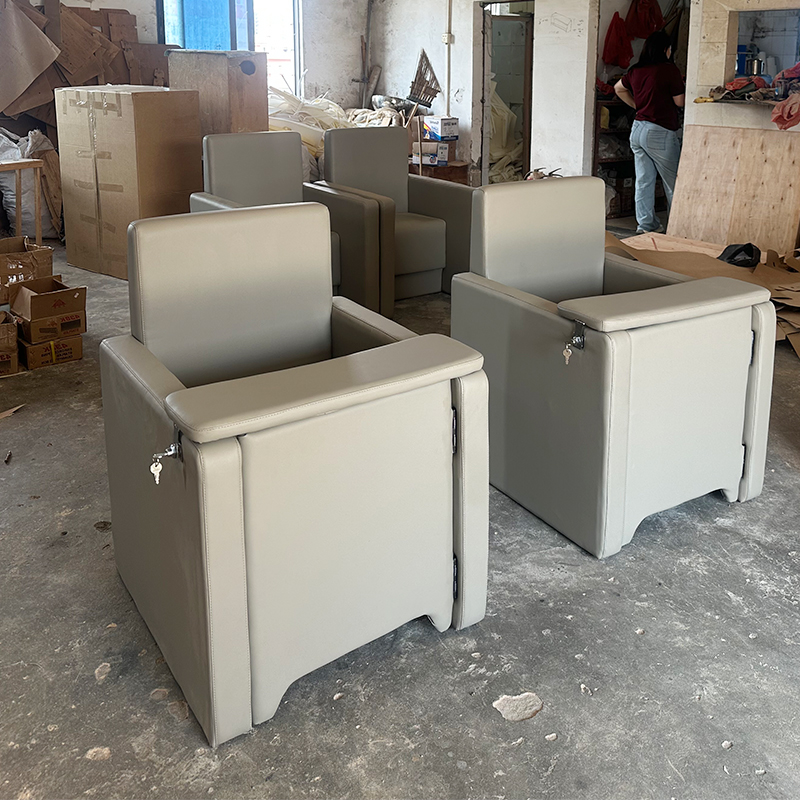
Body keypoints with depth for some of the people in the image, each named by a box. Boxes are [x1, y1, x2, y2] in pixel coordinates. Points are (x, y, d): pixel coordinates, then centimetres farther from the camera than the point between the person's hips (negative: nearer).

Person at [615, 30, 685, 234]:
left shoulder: (635, 70, 7)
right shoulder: (669, 70, -12)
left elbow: (619, 88, 25)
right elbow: (680, 101, -7)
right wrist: (683, 88, 12)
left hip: (638, 129, 7)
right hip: (660, 133, -7)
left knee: (643, 180, 9)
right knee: (673, 182, 4)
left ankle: (645, 223, 13)